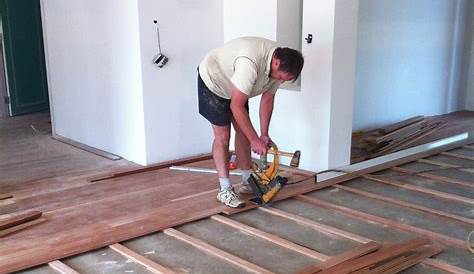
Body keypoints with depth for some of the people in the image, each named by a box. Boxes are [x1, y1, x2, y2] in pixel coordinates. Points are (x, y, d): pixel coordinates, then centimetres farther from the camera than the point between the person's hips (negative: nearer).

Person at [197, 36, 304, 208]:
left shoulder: (279, 66, -16)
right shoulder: (251, 63, -42)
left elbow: (267, 99, -3)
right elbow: (236, 106, -38)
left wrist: (264, 135, -7)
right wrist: (255, 140, -32)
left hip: (234, 86, 8)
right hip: (212, 81, -8)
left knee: (243, 132, 7)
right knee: (222, 135, -9)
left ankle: (247, 182, 17)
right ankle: (224, 190, -2)